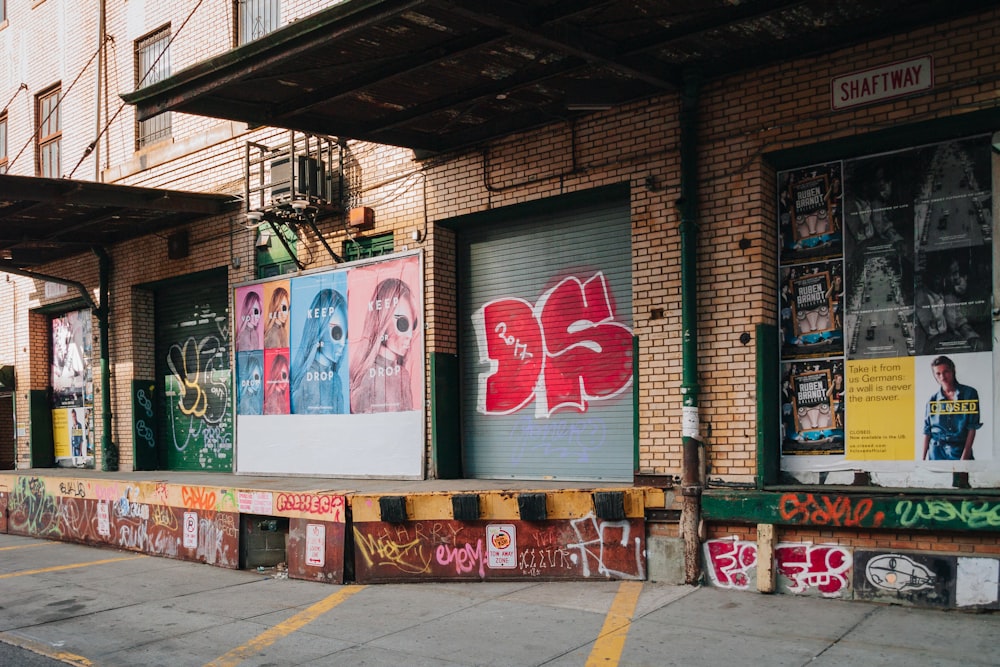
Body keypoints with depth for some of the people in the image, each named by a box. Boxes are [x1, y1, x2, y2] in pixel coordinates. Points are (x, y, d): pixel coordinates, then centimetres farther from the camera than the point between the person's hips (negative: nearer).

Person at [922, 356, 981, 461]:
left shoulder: (969, 393, 1)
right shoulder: (933, 399, 6)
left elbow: (972, 427, -3)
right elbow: (927, 431, 7)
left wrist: (965, 455, -10)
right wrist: (923, 458, 3)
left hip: (960, 450, -2)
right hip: (936, 452, 2)